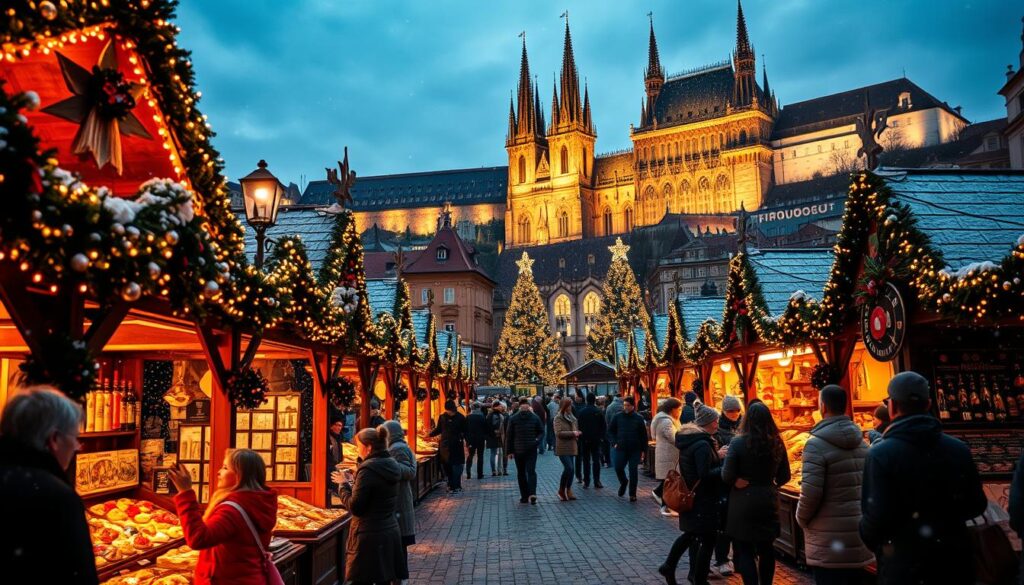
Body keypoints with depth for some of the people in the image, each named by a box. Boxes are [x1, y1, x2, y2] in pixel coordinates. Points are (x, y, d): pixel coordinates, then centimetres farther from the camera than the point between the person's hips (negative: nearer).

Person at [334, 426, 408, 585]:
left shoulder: (368, 469, -17)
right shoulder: (391, 465, 8)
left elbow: (355, 507, -16)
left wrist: (344, 485, -4)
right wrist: (353, 481, 15)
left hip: (370, 537, -8)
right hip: (391, 533, 8)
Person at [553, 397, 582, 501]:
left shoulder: (572, 418, 15)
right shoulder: (558, 418, -7)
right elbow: (558, 433, -17)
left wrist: (577, 433, 3)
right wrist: (572, 433, -17)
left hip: (572, 447, 7)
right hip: (563, 447, -7)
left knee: (571, 469, 7)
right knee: (569, 468, -15)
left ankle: (568, 491, 18)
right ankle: (561, 490, -1)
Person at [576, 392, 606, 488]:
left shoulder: (581, 412, -5)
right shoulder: (599, 412, -6)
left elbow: (577, 426, -3)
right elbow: (604, 427, -3)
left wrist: (580, 435, 8)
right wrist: (601, 436, 8)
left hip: (584, 440, 1)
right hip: (596, 440, -1)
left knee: (586, 461, 8)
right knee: (596, 460, 4)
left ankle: (586, 482, 8)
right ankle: (596, 482, -1)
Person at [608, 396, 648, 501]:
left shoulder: (639, 418, -3)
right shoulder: (618, 417, 1)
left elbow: (643, 435, 1)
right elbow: (610, 430, 9)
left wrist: (643, 449, -2)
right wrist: (614, 442, -1)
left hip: (635, 449, -1)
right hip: (621, 448, 1)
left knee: (633, 472, 2)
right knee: (618, 468, -4)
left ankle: (632, 494, 13)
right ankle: (623, 483, 28)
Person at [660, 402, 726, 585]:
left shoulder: (688, 440, 7)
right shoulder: (702, 444, -22)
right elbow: (706, 474, -25)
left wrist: (716, 455, 8)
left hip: (690, 497, 10)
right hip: (703, 501, -10)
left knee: (690, 533, 23)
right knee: (708, 539, 3)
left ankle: (669, 566, 28)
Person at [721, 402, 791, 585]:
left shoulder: (738, 443, -14)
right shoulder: (777, 443, -1)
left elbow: (727, 476, -15)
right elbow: (785, 476, 7)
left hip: (743, 503, -4)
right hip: (769, 502, 5)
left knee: (745, 550, 3)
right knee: (766, 548, 18)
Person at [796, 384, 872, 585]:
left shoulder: (817, 444, -16)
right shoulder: (861, 442, 8)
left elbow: (810, 492, -20)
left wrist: (801, 519, -2)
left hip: (830, 539, -7)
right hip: (859, 532, 7)